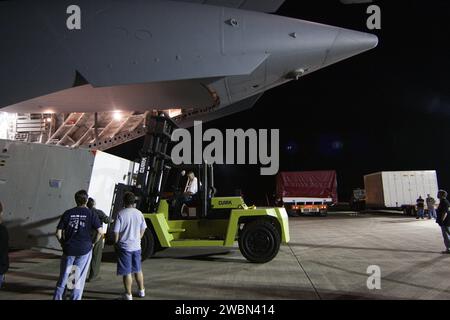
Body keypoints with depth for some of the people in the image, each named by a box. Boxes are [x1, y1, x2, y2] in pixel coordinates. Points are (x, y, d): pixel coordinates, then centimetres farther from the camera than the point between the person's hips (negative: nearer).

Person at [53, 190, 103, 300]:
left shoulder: (68, 213, 1)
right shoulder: (91, 214, -3)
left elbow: (58, 233, -1)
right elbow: (100, 231, -11)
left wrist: (63, 244, 13)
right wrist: (93, 243, 3)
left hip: (69, 249, 2)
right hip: (85, 250, -2)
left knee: (63, 276, 15)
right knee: (79, 278, 8)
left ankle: (57, 297, 21)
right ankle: (75, 298, 12)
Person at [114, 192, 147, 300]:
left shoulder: (121, 214, -14)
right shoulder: (139, 213, 0)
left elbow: (116, 232, -12)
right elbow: (142, 230, 9)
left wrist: (116, 242, 4)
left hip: (124, 246, -4)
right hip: (136, 246, 5)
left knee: (127, 272, 4)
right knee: (138, 270, 19)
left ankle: (128, 294, 12)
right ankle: (141, 291, 29)